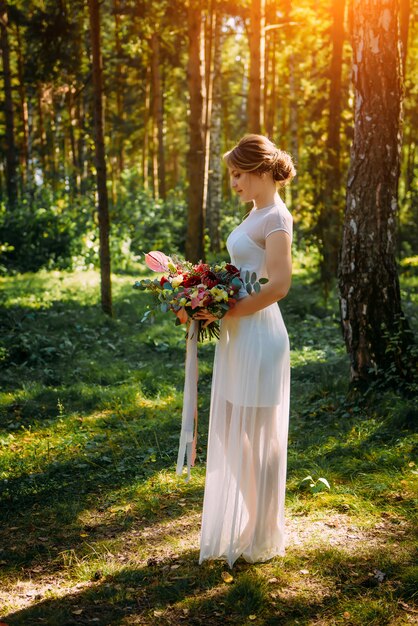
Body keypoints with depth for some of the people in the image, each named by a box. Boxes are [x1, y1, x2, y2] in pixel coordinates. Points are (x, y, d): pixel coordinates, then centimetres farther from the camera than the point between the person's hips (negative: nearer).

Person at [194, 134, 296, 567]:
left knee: (256, 438, 2)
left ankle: (261, 538, 19)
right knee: (232, 435, 15)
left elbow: (278, 286, -21)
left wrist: (226, 312, -18)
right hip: (237, 336, 9)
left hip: (257, 334, -9)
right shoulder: (256, 214, 15)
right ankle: (236, 529, 29)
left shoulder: (276, 218, -13)